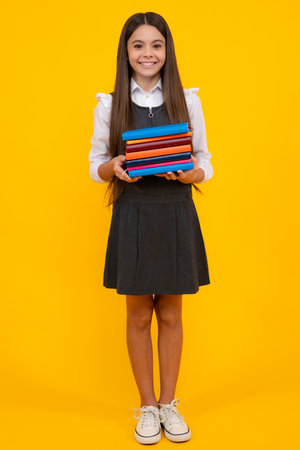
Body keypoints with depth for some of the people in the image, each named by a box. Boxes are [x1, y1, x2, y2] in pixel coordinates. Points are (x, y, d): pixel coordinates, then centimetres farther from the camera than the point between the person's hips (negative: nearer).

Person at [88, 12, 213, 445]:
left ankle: (169, 404, 26)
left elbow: (205, 164, 4)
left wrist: (187, 175, -18)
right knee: (139, 316, 8)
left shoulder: (187, 101, 3)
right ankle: (147, 406, 26)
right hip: (133, 216, 0)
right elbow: (96, 165, 6)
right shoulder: (109, 105, 2)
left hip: (177, 215, 1)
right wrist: (115, 167, -16)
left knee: (171, 315, 9)